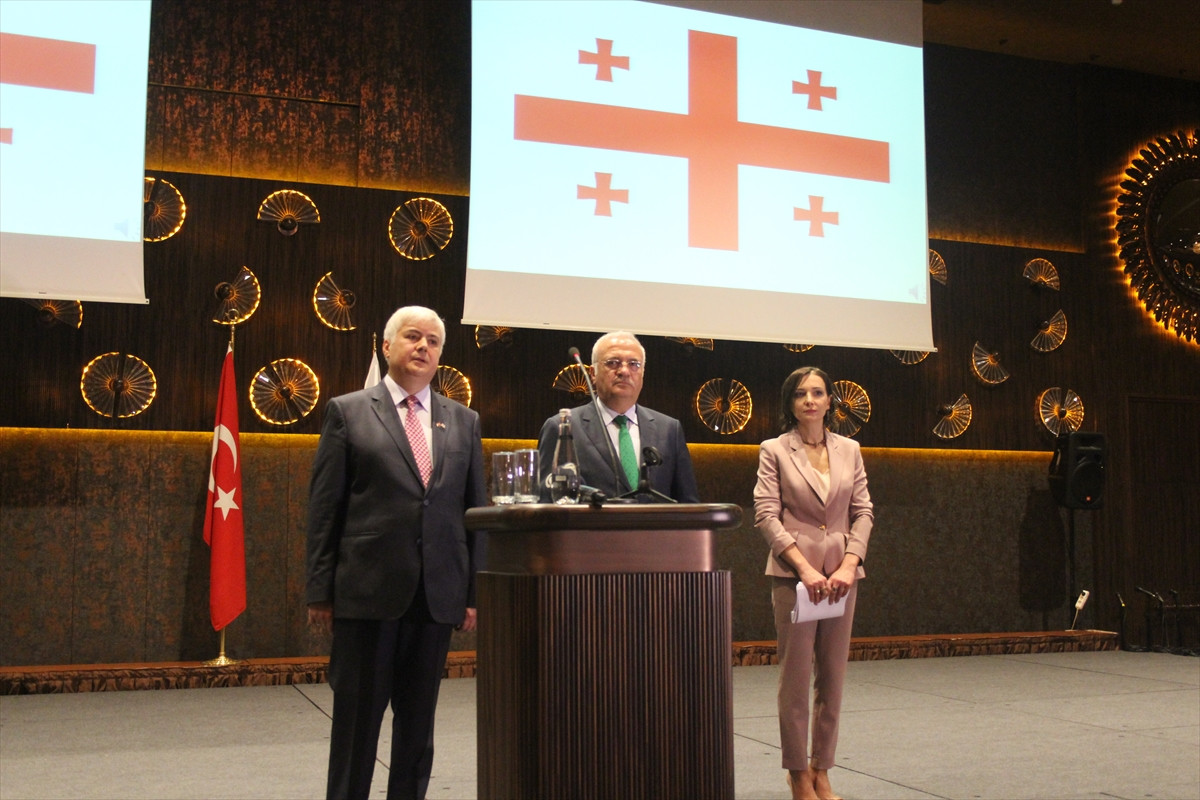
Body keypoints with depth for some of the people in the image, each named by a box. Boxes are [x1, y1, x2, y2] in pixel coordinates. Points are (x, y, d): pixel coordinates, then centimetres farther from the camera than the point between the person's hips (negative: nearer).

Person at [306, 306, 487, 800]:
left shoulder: (464, 421, 11)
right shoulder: (347, 412, 2)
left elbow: (476, 510, 10)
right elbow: (324, 508, -1)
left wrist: (474, 593, 5)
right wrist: (320, 591, -5)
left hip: (438, 595, 3)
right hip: (367, 592, -3)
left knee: (418, 723, 11)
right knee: (356, 719, 5)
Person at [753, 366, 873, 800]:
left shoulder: (849, 450, 11)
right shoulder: (774, 450, 1)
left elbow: (863, 511, 8)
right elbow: (766, 515, -6)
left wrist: (848, 564, -7)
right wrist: (805, 567, -15)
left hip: (841, 573, 4)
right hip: (793, 572, -3)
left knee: (833, 678, 6)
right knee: (796, 678, -1)